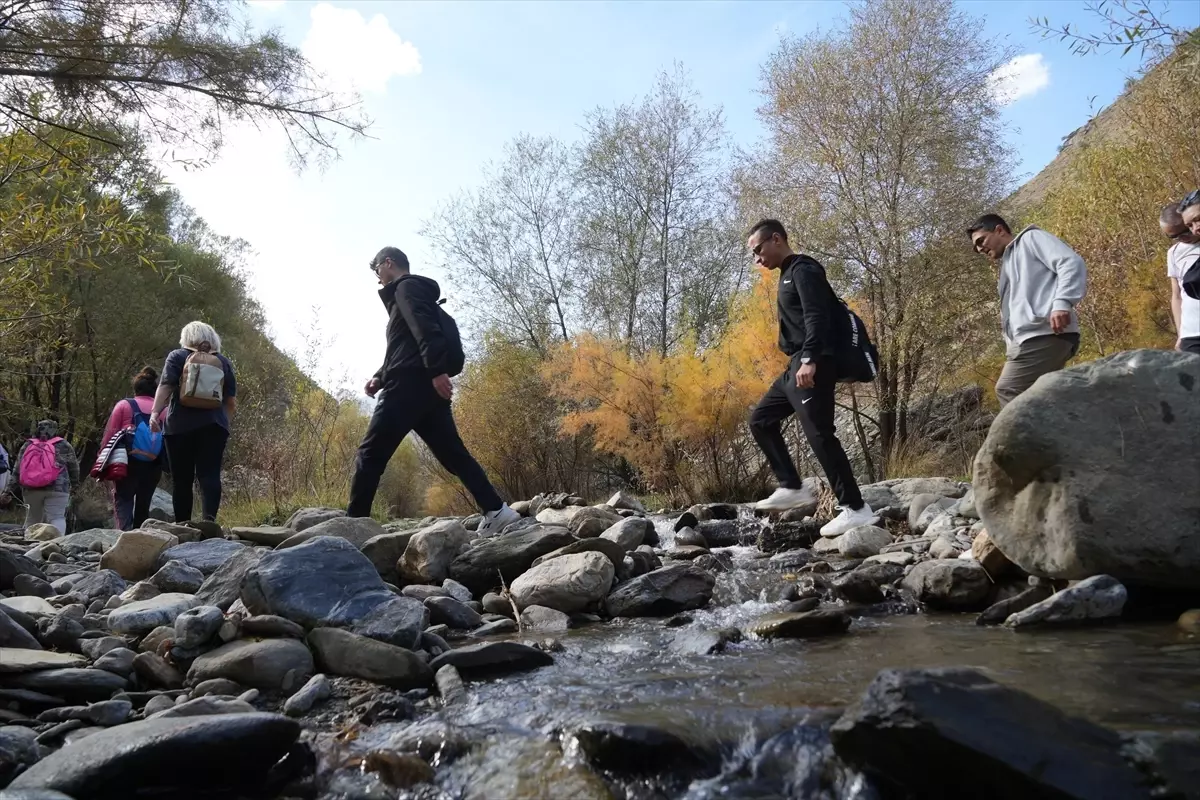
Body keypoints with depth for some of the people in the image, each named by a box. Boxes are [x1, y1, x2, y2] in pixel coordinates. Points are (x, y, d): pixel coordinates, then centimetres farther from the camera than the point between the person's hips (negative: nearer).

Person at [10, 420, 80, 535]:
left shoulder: (27, 445, 15)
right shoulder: (63, 445, 6)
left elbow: (17, 468, 14)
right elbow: (73, 467, 7)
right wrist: (74, 484, 17)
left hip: (30, 489, 3)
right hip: (57, 487, -3)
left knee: (32, 519, 14)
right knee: (57, 518, -8)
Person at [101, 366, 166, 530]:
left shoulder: (124, 405, 4)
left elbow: (110, 433, -2)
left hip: (128, 462, -2)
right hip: (153, 464, 2)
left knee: (123, 499, 1)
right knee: (144, 503, 13)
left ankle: (125, 532, -22)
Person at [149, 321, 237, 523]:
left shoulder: (178, 356, 10)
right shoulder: (223, 362, 16)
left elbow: (165, 385, -6)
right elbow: (232, 402, 13)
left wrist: (155, 412, -14)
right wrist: (224, 423, 23)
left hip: (180, 425, -1)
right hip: (213, 425, 1)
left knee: (181, 478, 3)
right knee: (210, 474, -7)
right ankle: (209, 518, -26)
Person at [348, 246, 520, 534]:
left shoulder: (407, 287, 1)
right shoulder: (409, 292, 32)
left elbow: (425, 329, -17)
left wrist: (437, 370, -29)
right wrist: (380, 378, 19)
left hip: (411, 385, -10)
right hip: (427, 388, 10)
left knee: (370, 454, -6)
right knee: (454, 454, 4)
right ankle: (496, 511, -4)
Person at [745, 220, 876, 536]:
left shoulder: (803, 269, -8)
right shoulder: (789, 274, 23)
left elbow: (817, 317, -21)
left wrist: (809, 360, -32)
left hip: (814, 365, -11)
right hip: (798, 366, 11)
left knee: (819, 434, -14)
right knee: (761, 419, 12)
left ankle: (856, 509, -11)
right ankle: (791, 488, 10)